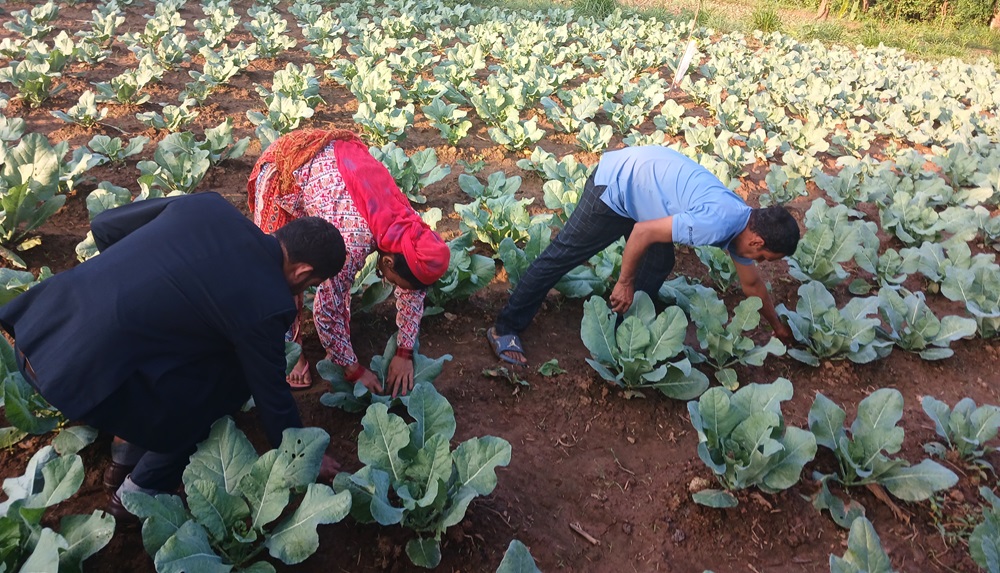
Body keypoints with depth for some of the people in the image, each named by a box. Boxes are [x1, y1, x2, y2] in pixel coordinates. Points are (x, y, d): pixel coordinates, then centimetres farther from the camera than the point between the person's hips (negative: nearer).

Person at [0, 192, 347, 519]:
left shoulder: (208, 205, 4)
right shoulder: (265, 305, -12)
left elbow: (104, 226, 14)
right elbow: (270, 392, 1)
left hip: (35, 323, 8)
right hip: (82, 371, -8)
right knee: (228, 380, 8)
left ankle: (126, 458, 35)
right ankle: (139, 492, 20)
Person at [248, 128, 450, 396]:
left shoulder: (411, 226, -19)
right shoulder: (352, 242, -38)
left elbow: (414, 289, -4)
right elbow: (326, 309, -28)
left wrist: (405, 353, -4)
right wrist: (353, 369, -15)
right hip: (284, 168, -5)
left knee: (337, 272, 3)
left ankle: (337, 346, 19)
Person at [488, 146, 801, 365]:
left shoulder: (744, 225, 2)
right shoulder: (717, 223, -28)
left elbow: (752, 283, 18)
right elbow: (643, 232, -25)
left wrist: (778, 326, 29)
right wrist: (625, 282, -13)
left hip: (640, 185, 9)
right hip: (616, 184, -9)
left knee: (659, 264, 9)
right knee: (562, 255, -3)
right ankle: (505, 328, 7)